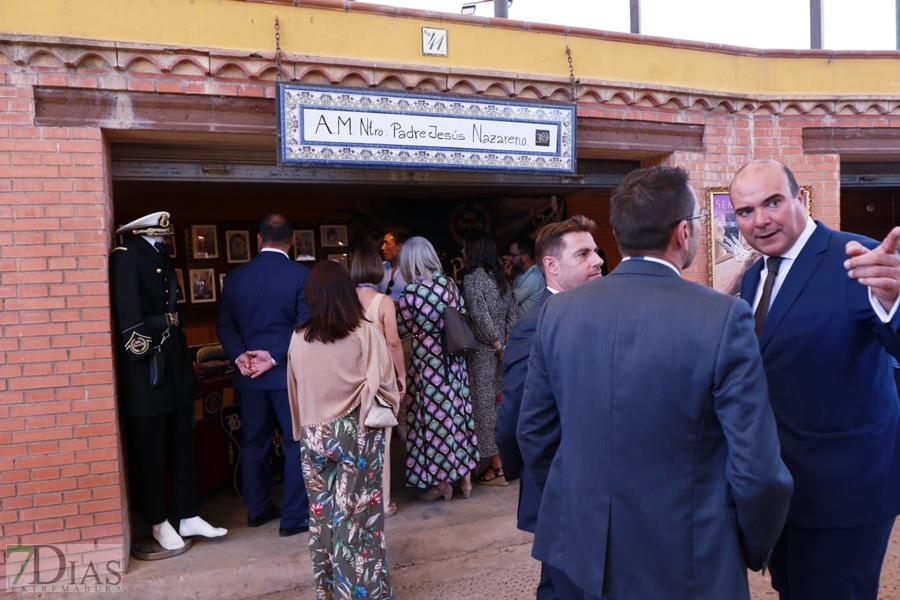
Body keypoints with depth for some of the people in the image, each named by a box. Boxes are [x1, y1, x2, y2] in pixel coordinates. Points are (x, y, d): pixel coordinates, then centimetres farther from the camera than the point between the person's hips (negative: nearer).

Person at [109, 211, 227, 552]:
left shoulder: (161, 255, 16)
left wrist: (180, 359, 14)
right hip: (146, 369, -8)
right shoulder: (125, 256, -10)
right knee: (149, 451, 6)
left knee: (182, 445, 13)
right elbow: (128, 313, -17)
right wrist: (146, 351, -14)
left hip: (175, 362, 8)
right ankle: (158, 523, 21)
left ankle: (188, 516, 24)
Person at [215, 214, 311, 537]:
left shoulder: (235, 276, 4)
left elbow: (224, 324, 3)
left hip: (249, 375, 4)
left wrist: (239, 355, -5)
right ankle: (294, 517, 11)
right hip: (288, 373, -4)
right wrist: (276, 356, -13)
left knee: (253, 442, 16)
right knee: (297, 443, 6)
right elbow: (305, 326, -15)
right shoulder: (301, 274, -9)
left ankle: (257, 508, 30)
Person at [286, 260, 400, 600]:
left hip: (314, 436, 3)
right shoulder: (364, 333, -12)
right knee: (358, 514, 8)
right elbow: (384, 385, -10)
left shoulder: (299, 339, -3)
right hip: (358, 434, -2)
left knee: (322, 512, 16)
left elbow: (295, 392, 6)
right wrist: (392, 406, 9)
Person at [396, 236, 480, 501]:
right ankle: (464, 475, 27)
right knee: (456, 412, 15)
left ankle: (441, 480, 19)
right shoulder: (450, 284, 1)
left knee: (434, 418, 6)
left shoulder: (411, 292, -16)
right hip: (453, 360, 6)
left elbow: (401, 330, -5)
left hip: (427, 361, -6)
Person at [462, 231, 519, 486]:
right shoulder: (499, 277, 9)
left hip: (483, 351, -7)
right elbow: (513, 313, 7)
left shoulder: (471, 279, -13)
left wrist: (498, 346, -12)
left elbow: (481, 317, -20)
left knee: (484, 405, 1)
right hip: (500, 349, 7)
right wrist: (506, 342, 4)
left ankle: (497, 466, 8)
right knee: (500, 403, 15)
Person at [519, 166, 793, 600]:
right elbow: (757, 470, -16)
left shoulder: (558, 311, -9)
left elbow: (534, 435, 0)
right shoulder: (724, 317, -19)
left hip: (585, 551, 3)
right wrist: (755, 549, 4)